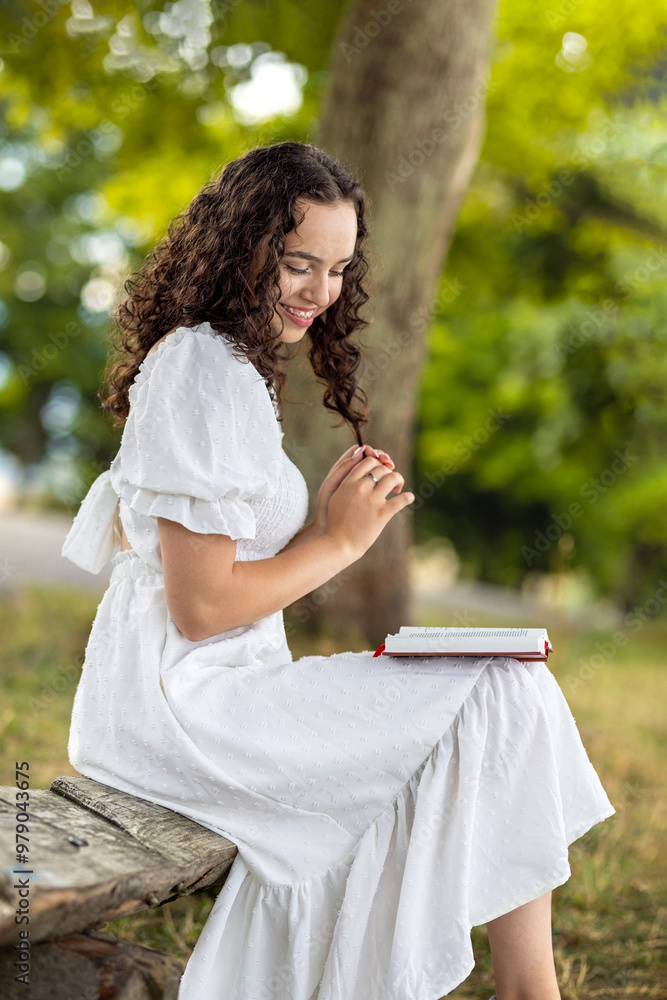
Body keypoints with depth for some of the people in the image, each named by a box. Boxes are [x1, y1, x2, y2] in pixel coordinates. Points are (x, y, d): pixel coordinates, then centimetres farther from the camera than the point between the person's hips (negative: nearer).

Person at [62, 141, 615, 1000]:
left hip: (194, 689, 10)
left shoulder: (218, 358, 18)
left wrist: (328, 517, 2)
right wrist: (339, 541, -9)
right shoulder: (206, 371, -15)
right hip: (182, 699, -10)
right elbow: (198, 606, -18)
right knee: (510, 698, -14)